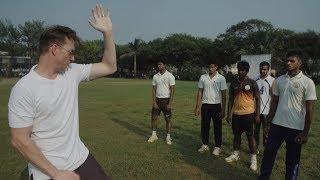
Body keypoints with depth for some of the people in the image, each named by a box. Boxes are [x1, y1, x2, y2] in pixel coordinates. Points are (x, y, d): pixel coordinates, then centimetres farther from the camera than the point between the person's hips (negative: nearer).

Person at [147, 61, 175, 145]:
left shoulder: (170, 76, -6)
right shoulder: (155, 76, 5)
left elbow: (172, 90, -9)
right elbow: (154, 90, 6)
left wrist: (170, 103, -14)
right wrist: (154, 102, -4)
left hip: (166, 100, -3)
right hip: (157, 99, 4)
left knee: (168, 119, 4)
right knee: (154, 117, 4)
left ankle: (168, 137, 18)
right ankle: (154, 135, 20)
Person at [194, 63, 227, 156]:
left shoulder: (221, 78, -4)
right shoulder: (203, 77, 3)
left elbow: (223, 95, -3)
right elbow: (200, 92, 7)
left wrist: (223, 110, -7)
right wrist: (197, 107, 3)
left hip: (216, 106, -2)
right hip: (205, 105, 3)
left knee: (217, 127, 6)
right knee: (204, 126, 9)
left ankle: (217, 147, 20)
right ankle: (205, 145, 25)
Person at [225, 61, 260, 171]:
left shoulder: (252, 83, -4)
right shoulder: (234, 84, 7)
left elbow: (257, 99, -3)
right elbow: (231, 99, 9)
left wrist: (257, 114, -8)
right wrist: (229, 113, 5)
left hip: (248, 113, -4)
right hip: (236, 113, 4)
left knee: (250, 136, 3)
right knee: (236, 134, 13)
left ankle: (254, 158, 15)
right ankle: (235, 154, 29)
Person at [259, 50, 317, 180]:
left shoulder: (307, 82, -7)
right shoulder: (279, 80, 5)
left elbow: (310, 109, -7)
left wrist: (305, 132, -8)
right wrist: (269, 122, 8)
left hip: (296, 128, -3)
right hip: (277, 125, 4)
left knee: (292, 160, 12)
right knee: (268, 153, 11)